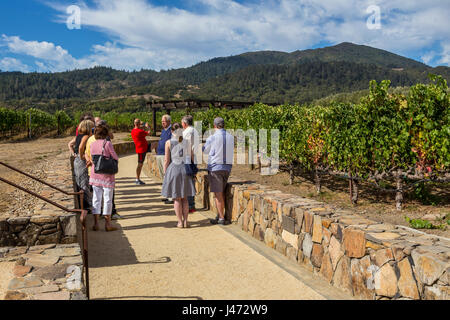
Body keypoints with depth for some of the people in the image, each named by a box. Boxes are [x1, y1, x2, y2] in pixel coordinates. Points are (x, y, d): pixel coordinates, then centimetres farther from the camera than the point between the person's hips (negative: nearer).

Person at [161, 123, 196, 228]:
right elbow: (191, 157, 4)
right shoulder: (186, 142, 3)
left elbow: (166, 160, -6)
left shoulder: (169, 142, -5)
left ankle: (180, 222, 7)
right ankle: (185, 221, 11)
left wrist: (165, 173, 3)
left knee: (176, 198, 5)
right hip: (185, 169, 3)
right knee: (184, 198, 11)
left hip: (173, 169, -3)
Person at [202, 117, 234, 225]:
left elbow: (205, 150, 6)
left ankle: (221, 218, 1)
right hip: (228, 167, 5)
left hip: (215, 167, -5)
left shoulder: (212, 138, -10)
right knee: (222, 192, 16)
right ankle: (220, 215, 21)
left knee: (218, 193, -1)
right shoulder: (231, 137, 3)